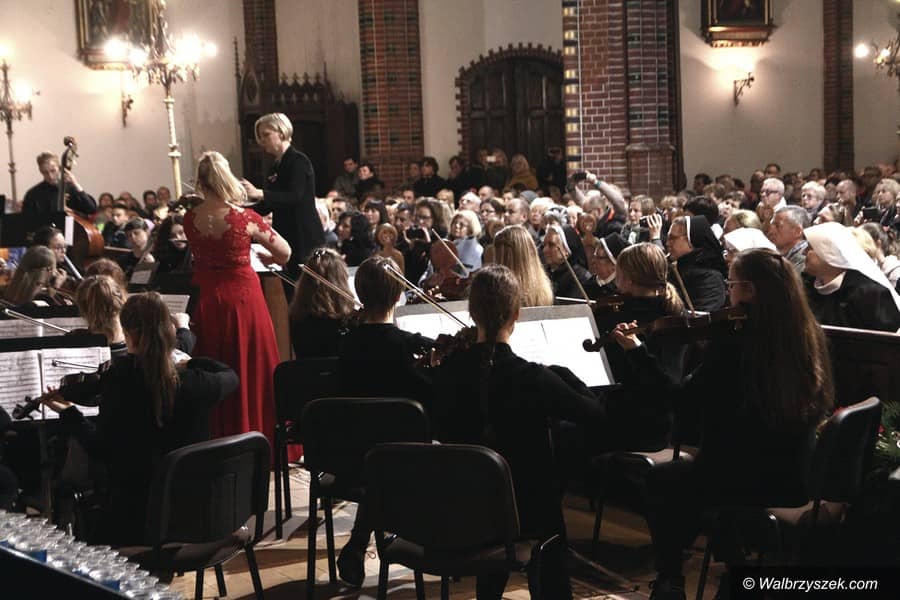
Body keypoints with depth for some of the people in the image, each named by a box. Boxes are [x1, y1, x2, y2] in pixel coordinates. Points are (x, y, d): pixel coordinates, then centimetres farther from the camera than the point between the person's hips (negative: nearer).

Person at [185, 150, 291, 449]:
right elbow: (285, 252, -3)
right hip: (243, 298, -3)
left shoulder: (190, 219, -5)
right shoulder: (245, 218, -15)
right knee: (250, 373, 8)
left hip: (207, 301, 3)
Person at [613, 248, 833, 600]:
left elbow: (681, 399, -13)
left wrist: (636, 351, -5)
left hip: (745, 481, -6)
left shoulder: (734, 345, -22)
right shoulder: (807, 337, -2)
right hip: (796, 482, 6)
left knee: (662, 480, 21)